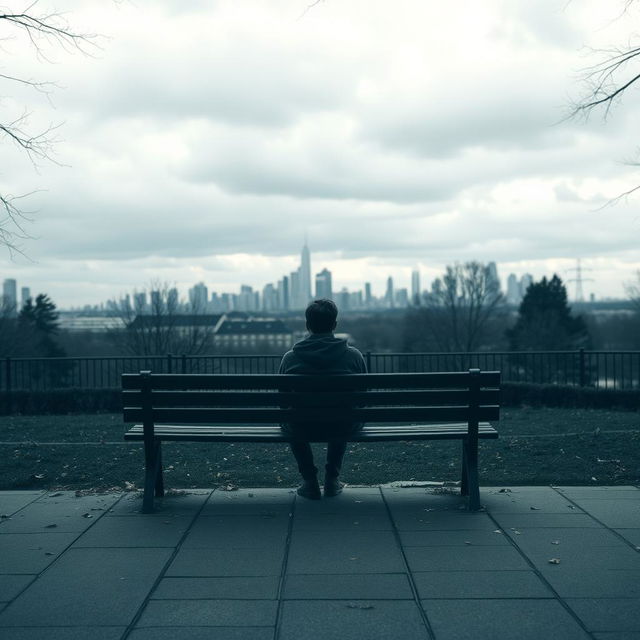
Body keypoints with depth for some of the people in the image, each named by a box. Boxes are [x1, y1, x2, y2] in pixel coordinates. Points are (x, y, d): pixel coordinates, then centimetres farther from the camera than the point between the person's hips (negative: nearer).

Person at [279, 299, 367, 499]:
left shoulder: (290, 357, -7)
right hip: (342, 428, 1)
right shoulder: (354, 355, -7)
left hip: (301, 428, -1)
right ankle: (332, 479, 34)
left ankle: (309, 481, 29)